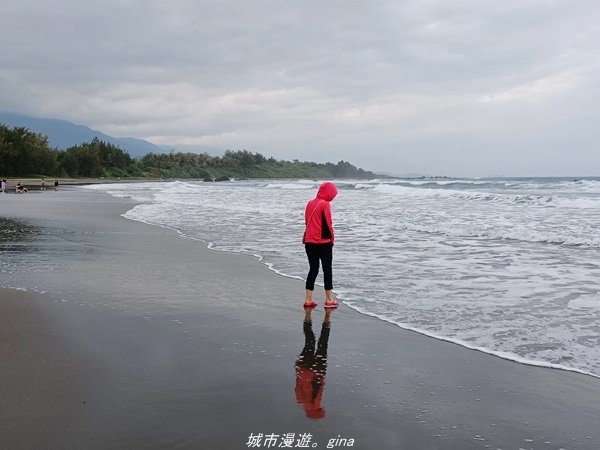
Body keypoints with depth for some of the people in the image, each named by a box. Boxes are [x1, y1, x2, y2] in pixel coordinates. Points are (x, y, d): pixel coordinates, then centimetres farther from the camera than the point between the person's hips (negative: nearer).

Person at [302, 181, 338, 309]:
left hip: (309, 242, 6)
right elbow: (327, 223, -14)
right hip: (323, 243, -6)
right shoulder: (325, 204, -12)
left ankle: (308, 299, 9)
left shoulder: (310, 203, 10)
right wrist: (332, 237, 0)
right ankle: (329, 300, 9)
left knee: (313, 269, 11)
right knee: (327, 270, 5)